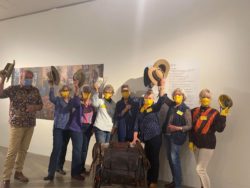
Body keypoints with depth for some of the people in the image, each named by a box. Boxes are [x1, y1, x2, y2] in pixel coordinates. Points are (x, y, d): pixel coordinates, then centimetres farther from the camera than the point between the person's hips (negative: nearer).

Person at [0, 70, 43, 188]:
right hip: (16, 124, -4)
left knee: (23, 149, 14)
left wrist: (34, 107, -12)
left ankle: (18, 172, 30)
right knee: (12, 151, -3)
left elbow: (40, 105, 10)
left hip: (30, 125, 4)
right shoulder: (13, 89, -6)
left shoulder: (35, 91, 6)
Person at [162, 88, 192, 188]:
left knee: (175, 159, -4)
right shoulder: (171, 106, 7)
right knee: (170, 158, 13)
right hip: (168, 135, 6)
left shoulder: (186, 109, -9)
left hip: (177, 137, -6)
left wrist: (178, 128, -24)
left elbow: (189, 126, -11)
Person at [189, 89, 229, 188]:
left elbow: (219, 129, -16)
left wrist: (222, 116, -25)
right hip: (196, 143, 5)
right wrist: (191, 141, 5)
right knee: (201, 169, 13)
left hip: (208, 144, -4)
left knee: (200, 169, -5)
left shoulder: (214, 113, -7)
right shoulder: (194, 111, 4)